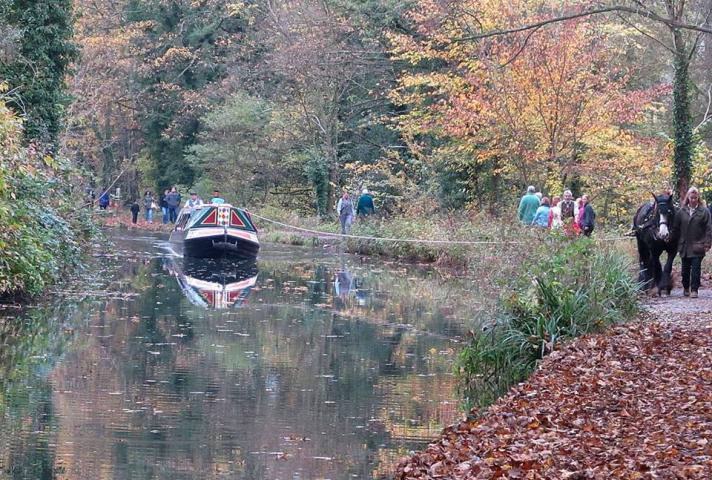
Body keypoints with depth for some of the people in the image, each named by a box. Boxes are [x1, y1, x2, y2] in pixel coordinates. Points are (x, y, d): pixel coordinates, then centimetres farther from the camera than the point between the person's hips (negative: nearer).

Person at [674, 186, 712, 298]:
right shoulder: (681, 212, 4)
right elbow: (676, 228, 10)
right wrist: (678, 243, 7)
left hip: (698, 246, -3)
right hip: (685, 246, 3)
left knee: (696, 269, -5)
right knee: (685, 268, 11)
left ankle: (694, 290, -2)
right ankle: (686, 288, 27)